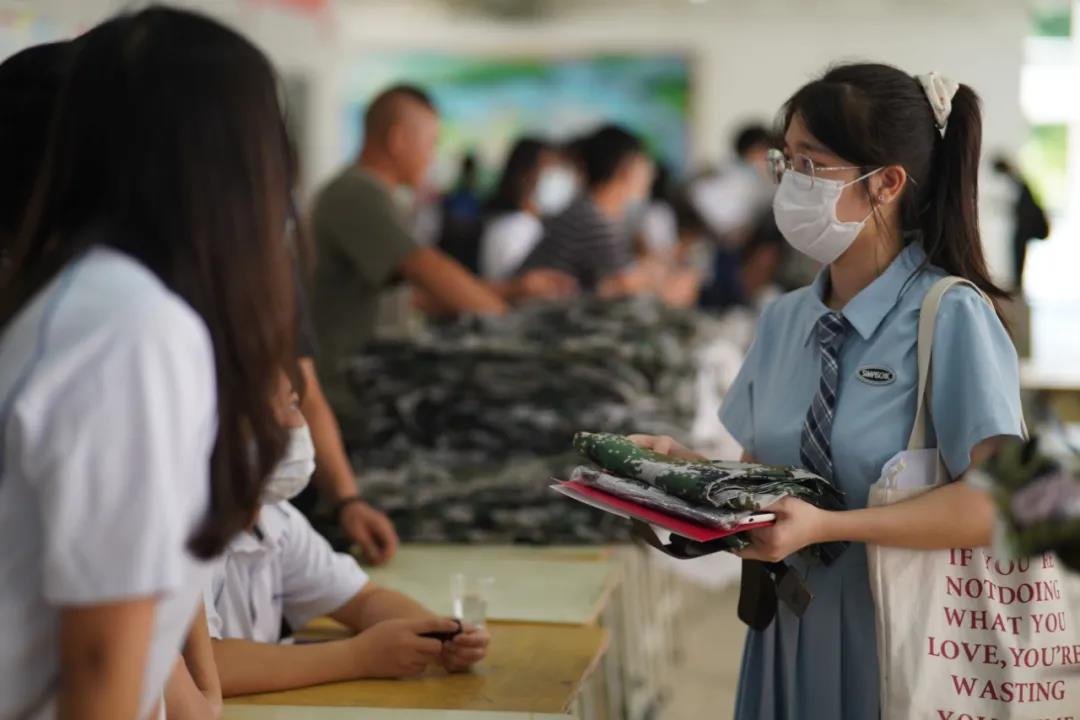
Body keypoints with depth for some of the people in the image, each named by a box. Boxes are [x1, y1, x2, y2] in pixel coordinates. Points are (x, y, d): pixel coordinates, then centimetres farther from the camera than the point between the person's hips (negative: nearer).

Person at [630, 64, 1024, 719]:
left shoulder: (953, 318, -14)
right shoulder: (783, 320, 5)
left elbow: (996, 501, -22)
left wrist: (825, 526, -28)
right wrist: (687, 467, -8)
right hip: (792, 636, 6)